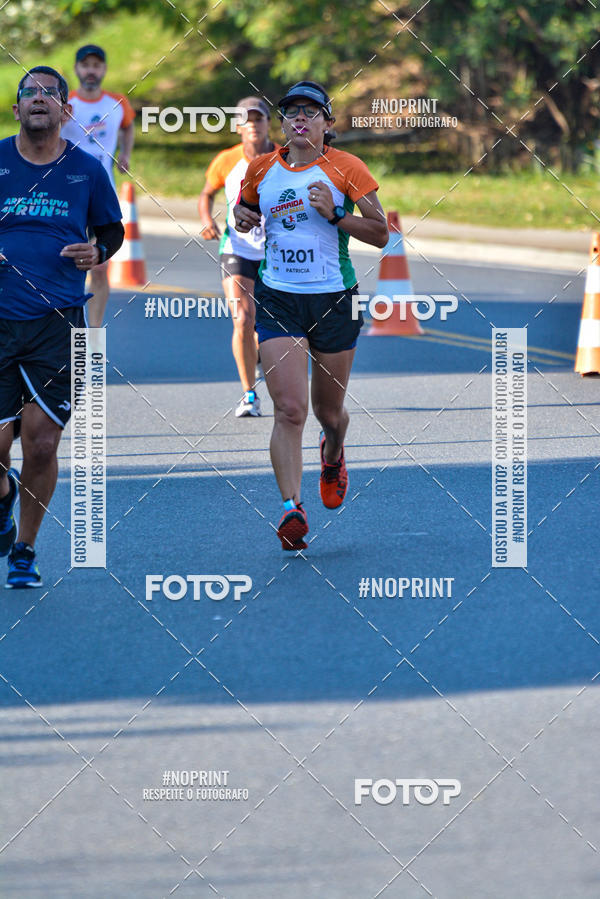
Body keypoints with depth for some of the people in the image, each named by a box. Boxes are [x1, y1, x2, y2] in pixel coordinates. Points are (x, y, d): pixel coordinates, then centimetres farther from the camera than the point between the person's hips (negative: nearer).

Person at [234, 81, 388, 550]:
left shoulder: (345, 168, -4)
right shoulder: (261, 169, 5)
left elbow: (381, 233, -5)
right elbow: (244, 206, 25)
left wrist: (334, 213, -18)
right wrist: (241, 217, 2)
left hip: (334, 299, -1)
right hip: (278, 299, 1)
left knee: (328, 411, 13)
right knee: (289, 409, -15)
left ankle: (333, 456, 49)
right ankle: (292, 508, -19)